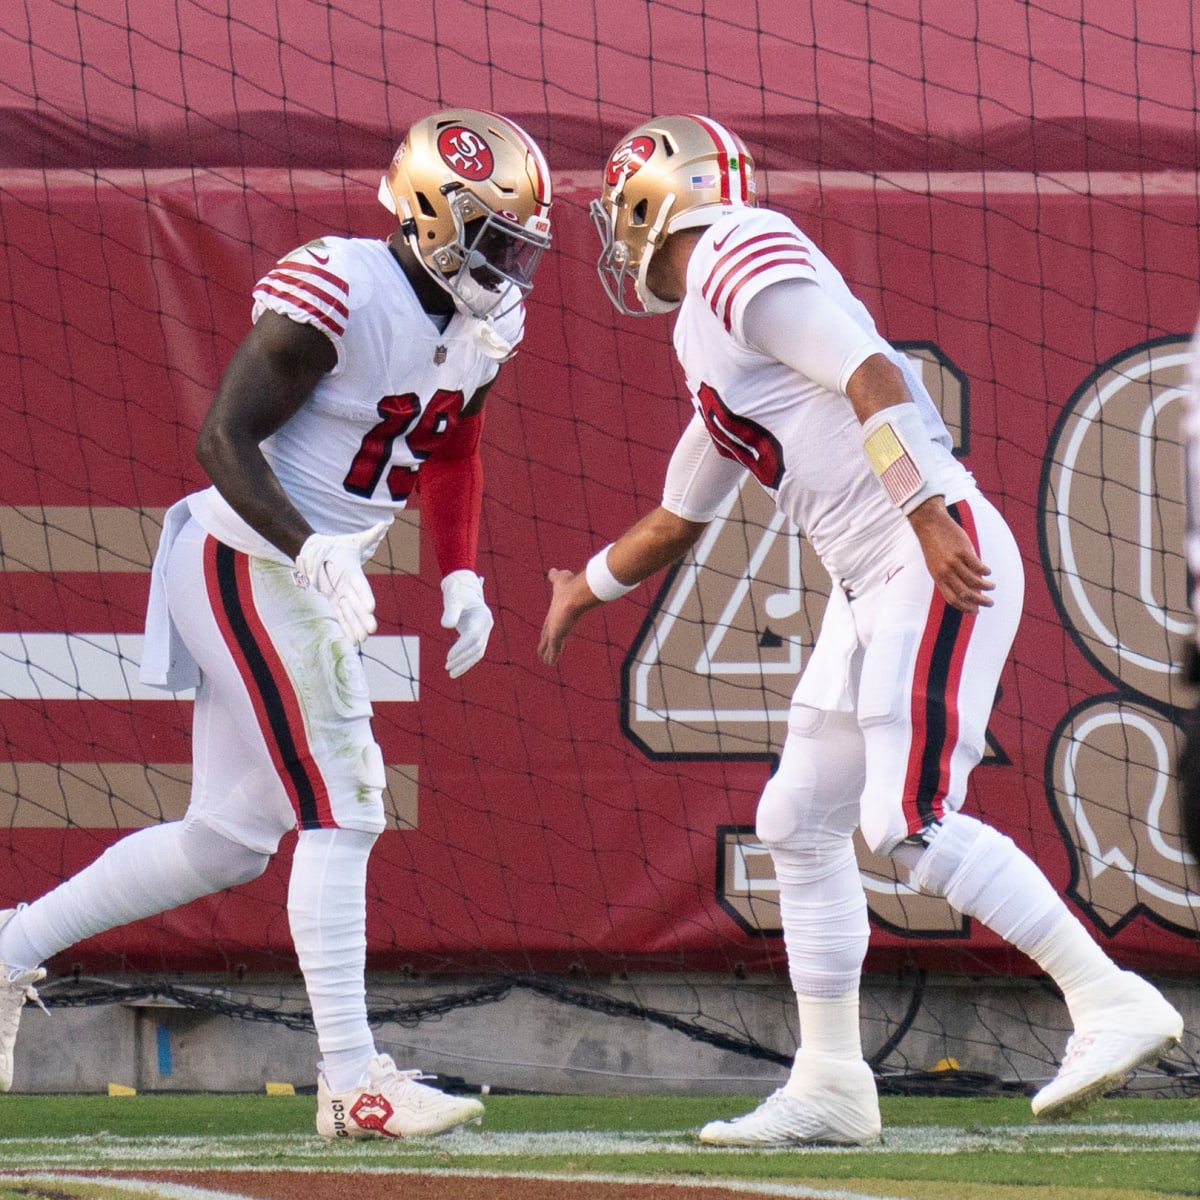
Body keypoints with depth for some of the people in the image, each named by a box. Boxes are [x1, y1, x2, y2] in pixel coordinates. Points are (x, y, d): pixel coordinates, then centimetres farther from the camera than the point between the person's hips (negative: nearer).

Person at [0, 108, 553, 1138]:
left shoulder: (482, 323, 6)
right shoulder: (340, 293, -21)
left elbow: (450, 452, 22)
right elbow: (224, 436, -21)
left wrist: (460, 578, 8)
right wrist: (310, 547, -33)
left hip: (310, 582, 9)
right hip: (249, 569, -9)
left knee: (229, 840, 13)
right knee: (341, 810, -11)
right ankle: (351, 1081, -10)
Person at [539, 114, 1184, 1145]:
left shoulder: (742, 261, -6)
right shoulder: (705, 337, 24)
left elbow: (870, 373, -20)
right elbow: (678, 518, 38)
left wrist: (928, 513, -29)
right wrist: (588, 587, 53)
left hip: (941, 564, -10)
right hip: (872, 591, 10)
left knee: (909, 820, -18)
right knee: (800, 821, 10)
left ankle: (1110, 999, -17)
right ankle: (831, 1084, 15)